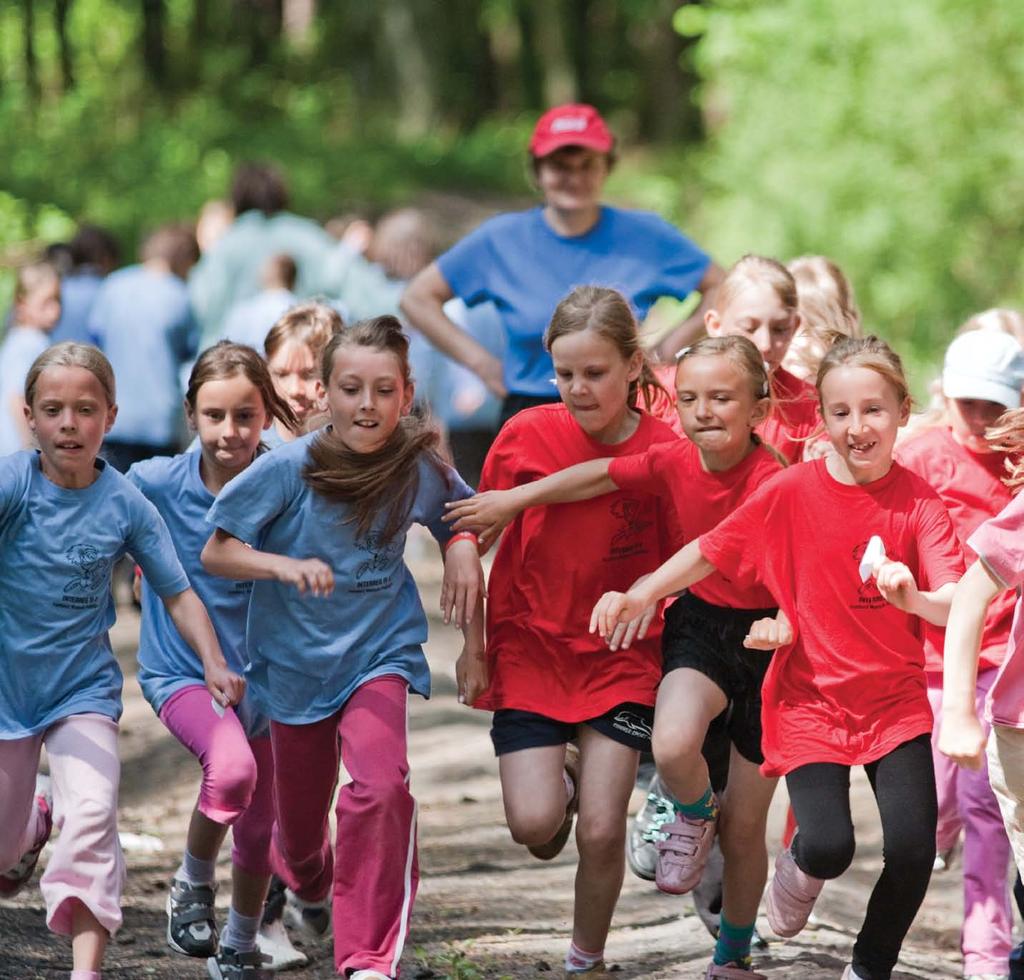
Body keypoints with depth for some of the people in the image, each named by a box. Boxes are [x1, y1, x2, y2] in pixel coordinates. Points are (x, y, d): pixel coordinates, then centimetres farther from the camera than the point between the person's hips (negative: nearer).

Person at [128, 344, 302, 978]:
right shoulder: (157, 484, -14)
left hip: (258, 671, 3)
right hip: (180, 671, -3)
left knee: (260, 824, 14)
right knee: (232, 767, -32)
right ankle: (192, 884, -4)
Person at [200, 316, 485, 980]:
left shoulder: (420, 470, -11)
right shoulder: (288, 470, -17)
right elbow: (215, 553, -13)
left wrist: (472, 626, 1)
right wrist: (286, 566, -31)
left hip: (380, 652, -1)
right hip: (295, 659, 1)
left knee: (381, 786, -27)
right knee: (299, 813, 18)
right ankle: (307, 882, 57)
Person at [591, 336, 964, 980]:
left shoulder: (917, 501, -7)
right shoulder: (793, 492, -7)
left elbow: (957, 603, -17)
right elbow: (712, 550, 0)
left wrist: (915, 598, -39)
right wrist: (642, 594, -13)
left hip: (896, 702, 1)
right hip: (811, 700, -1)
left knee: (913, 849, -12)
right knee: (828, 846, -19)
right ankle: (798, 871, 21)